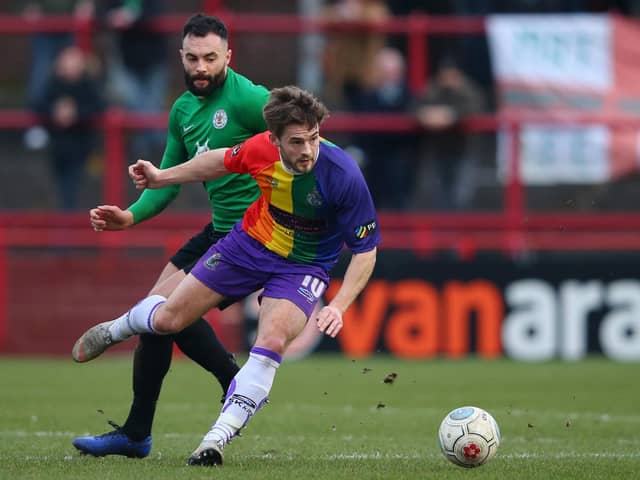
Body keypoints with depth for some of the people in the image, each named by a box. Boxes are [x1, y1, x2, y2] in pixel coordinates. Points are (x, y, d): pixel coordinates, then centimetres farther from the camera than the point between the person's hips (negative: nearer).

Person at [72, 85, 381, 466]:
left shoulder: (344, 175, -33)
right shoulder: (262, 149, -24)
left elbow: (366, 250, -22)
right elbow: (224, 161, 3)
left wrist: (338, 306, -33)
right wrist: (162, 177, 7)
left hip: (303, 267, -3)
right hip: (250, 243, 3)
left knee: (272, 342, -29)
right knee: (168, 319, 8)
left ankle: (219, 437, -19)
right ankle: (116, 329, 44)